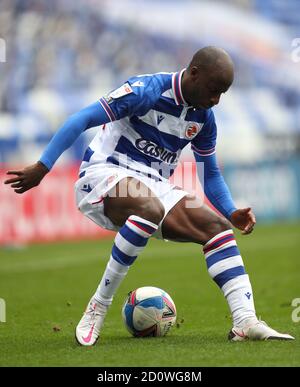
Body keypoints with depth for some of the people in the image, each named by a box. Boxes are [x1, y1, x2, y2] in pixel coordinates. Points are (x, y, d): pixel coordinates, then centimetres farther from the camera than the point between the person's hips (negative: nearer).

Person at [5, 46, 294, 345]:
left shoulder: (204, 118, 6)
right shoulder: (147, 91, -17)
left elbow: (210, 174, 18)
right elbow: (81, 120, -19)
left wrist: (232, 214, 1)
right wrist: (41, 168, -25)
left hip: (154, 186, 7)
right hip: (104, 174, -7)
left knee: (218, 227, -12)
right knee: (150, 208, -40)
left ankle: (246, 323, -18)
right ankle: (98, 307, -28)